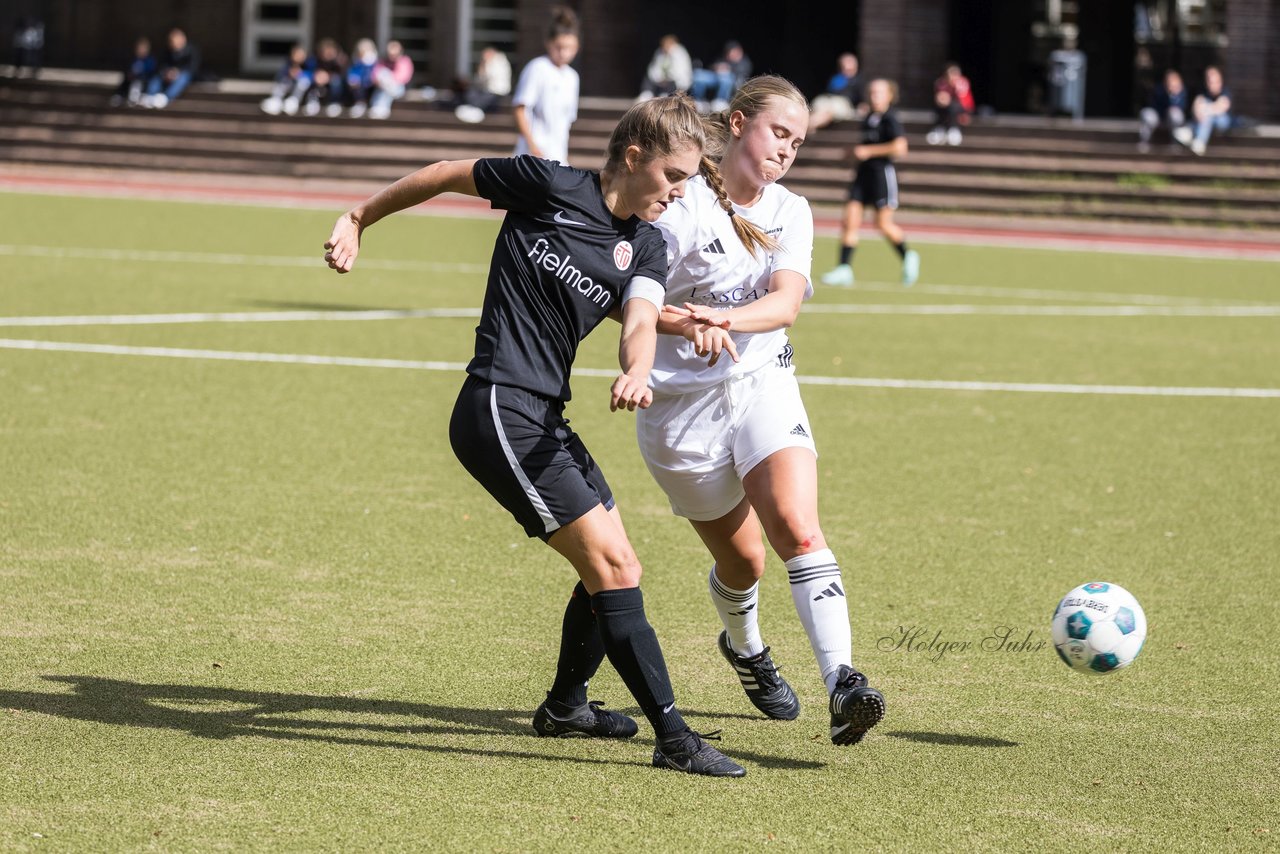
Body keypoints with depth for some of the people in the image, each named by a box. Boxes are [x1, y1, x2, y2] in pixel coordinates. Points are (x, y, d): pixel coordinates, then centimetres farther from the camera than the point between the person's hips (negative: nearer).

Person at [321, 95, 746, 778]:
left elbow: (639, 320, -10)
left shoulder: (646, 248, 9)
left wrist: (636, 373, -32)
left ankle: (565, 706, 40)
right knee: (615, 567, -13)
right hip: (498, 411, -8)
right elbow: (446, 175, 5)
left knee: (610, 565, 17)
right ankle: (673, 738, -13)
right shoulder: (550, 186, -7)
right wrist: (358, 220, 11)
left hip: (544, 419, 8)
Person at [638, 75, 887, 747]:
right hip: (683, 406, -3)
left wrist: (724, 319, -33)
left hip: (763, 387, 3)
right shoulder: (680, 207, -11)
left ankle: (843, 685, -31)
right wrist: (684, 324, -36)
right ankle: (744, 646, 44)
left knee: (798, 531, -20)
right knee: (742, 560, 9)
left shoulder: (791, 213, 4)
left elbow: (786, 302, -12)